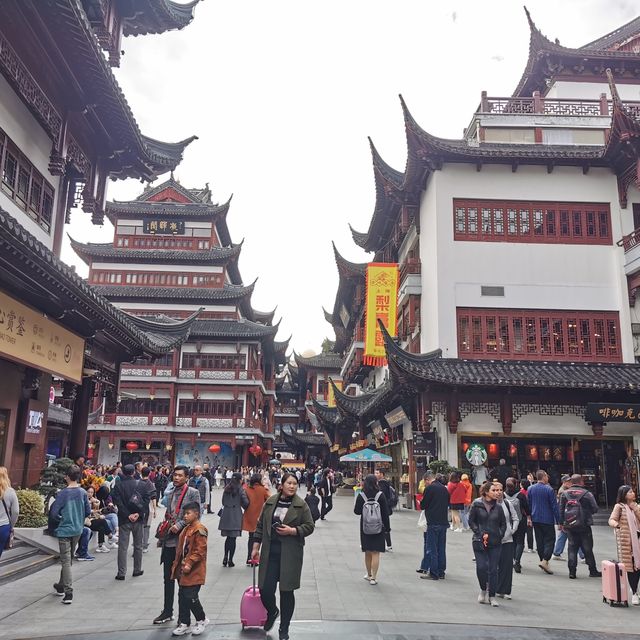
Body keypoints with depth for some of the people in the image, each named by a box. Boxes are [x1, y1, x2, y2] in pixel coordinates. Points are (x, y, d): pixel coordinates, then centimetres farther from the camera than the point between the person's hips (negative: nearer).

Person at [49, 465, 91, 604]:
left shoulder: (63, 493, -16)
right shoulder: (83, 492, -3)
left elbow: (54, 513, -14)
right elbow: (88, 511, 2)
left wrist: (61, 520, 5)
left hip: (64, 530, -5)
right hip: (77, 530, 5)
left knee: (66, 561, -2)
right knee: (68, 559, 21)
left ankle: (68, 592, -8)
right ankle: (61, 585, 36)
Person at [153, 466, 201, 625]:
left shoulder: (193, 493, -6)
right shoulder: (170, 492, 13)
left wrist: (179, 525, -20)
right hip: (169, 540, 6)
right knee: (168, 577, 12)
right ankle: (167, 612, 24)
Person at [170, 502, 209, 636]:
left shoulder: (199, 530, -15)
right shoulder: (186, 529, 14)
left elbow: (200, 551, -20)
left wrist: (189, 564, -24)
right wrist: (177, 564, 18)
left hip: (194, 571, -9)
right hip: (183, 570, 9)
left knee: (191, 597, -6)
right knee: (182, 597, 12)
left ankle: (202, 620, 15)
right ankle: (184, 624, 22)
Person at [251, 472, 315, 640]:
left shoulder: (301, 505, -4)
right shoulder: (270, 502, 3)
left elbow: (309, 526, -2)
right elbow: (260, 525, 9)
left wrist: (292, 530, -16)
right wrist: (256, 547, 8)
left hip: (290, 554, -2)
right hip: (270, 552, 2)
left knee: (287, 591, 5)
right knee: (265, 589, 0)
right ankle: (272, 612, 35)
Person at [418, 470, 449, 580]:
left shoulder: (429, 488, -11)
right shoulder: (444, 488, 10)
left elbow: (423, 505, -8)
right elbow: (448, 504, 17)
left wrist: (420, 503, 13)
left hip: (433, 523, -7)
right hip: (444, 522, 7)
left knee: (431, 548, 0)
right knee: (441, 548, 13)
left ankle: (433, 573, 2)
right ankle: (441, 571, 18)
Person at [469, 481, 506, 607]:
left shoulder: (497, 507, 5)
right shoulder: (476, 505, -3)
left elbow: (503, 524, 13)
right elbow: (471, 521, -1)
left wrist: (500, 536, -1)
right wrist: (481, 534, -9)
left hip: (495, 543, 3)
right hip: (479, 542, -2)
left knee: (493, 569, 3)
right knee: (481, 567, -9)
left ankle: (492, 596, 15)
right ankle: (483, 589, 18)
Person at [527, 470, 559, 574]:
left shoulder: (530, 489, 3)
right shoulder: (549, 490, -12)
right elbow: (554, 506, -10)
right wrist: (558, 521, -5)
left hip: (535, 519, 5)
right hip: (547, 519, -5)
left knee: (539, 540, 13)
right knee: (550, 540, 1)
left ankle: (542, 560, 16)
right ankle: (545, 561, -12)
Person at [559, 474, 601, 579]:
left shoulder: (564, 493, 2)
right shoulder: (586, 493, -9)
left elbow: (561, 510, 3)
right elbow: (595, 509, -6)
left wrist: (562, 523, 10)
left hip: (569, 526, 3)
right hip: (584, 526, -3)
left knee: (572, 548, 7)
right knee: (587, 548, 8)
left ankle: (572, 571, 4)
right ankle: (593, 571, 17)